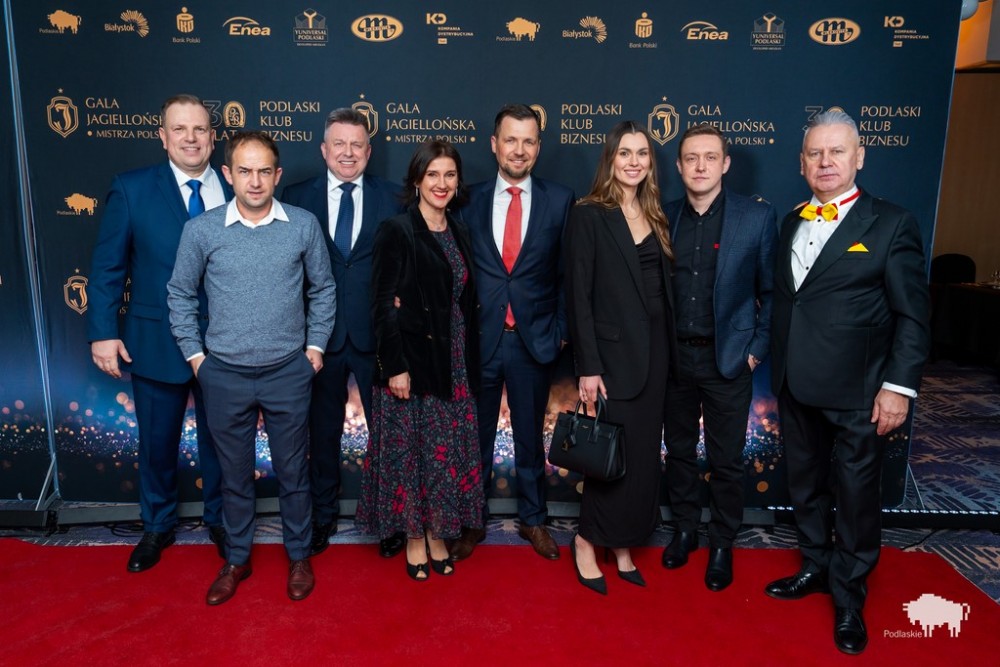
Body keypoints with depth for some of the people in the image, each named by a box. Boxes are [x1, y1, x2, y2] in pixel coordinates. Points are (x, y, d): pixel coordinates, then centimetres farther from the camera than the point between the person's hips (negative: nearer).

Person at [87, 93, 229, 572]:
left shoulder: (235, 191, -2)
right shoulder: (131, 189, -5)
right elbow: (107, 267, -4)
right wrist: (103, 332, -9)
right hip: (155, 341, 0)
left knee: (219, 437, 16)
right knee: (157, 442, 16)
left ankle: (219, 519, 38)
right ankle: (157, 526, 38)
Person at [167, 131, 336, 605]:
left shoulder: (304, 225, -5)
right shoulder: (201, 230, -5)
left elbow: (323, 289, 6)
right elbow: (180, 295, 7)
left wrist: (315, 345, 3)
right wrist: (194, 354, 4)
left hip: (288, 373, 0)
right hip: (224, 375, 1)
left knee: (292, 471, 12)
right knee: (235, 474, 15)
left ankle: (298, 556, 32)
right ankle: (237, 559, 35)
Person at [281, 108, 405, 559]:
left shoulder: (393, 199, 2)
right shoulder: (297, 198, 3)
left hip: (377, 333, 0)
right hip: (321, 333, 1)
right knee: (323, 429, 14)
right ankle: (323, 514, 33)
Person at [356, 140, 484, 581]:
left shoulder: (459, 233, 11)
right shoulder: (397, 231, -8)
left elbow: (466, 304, 13)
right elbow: (383, 305, -12)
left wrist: (469, 363, 9)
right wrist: (395, 366, -16)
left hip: (454, 362, 6)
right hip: (411, 359, -6)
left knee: (447, 450, 12)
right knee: (410, 448, 6)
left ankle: (437, 534, 27)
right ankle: (414, 538, 22)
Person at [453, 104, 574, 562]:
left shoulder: (560, 201, 1)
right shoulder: (471, 200, 3)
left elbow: (567, 272, 2)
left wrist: (561, 329, -3)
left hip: (534, 338, 0)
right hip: (479, 336, 1)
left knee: (530, 437, 14)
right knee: (476, 436, 12)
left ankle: (533, 519, 33)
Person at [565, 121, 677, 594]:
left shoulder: (655, 217, 12)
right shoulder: (588, 215, -7)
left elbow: (663, 287, 13)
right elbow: (578, 295, -12)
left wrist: (669, 351, 6)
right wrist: (588, 367, -16)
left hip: (654, 351, 6)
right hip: (613, 351, -6)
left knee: (644, 455, 11)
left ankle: (622, 545, 25)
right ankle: (587, 542, 20)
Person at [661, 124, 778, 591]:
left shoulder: (757, 217, -6)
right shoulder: (665, 217, 1)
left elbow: (772, 290, -1)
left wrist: (758, 349, -5)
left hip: (728, 358, -2)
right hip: (674, 357, 3)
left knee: (726, 460, 8)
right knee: (679, 451, 15)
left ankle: (722, 545, 28)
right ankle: (685, 529, 35)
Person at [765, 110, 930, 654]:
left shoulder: (891, 224, -6)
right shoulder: (790, 224, 10)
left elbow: (912, 316, -8)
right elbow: (782, 300, 10)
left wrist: (899, 386, -13)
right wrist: (777, 373, 7)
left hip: (855, 390, -5)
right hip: (795, 386, 5)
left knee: (855, 495, 7)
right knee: (805, 484, 18)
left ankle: (849, 598, 25)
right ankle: (816, 568, 38)